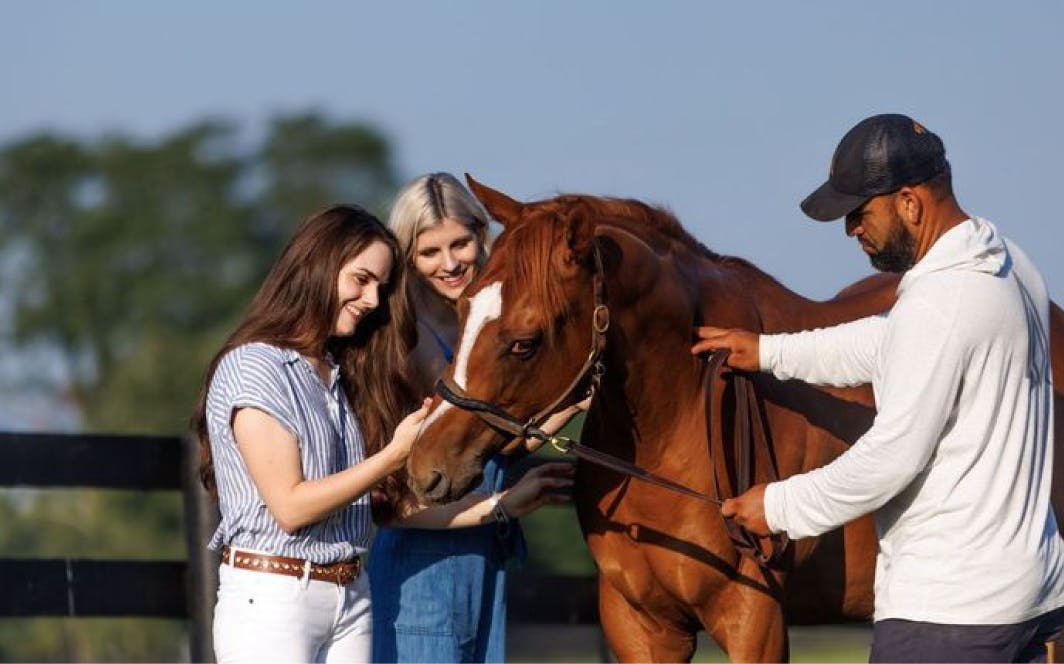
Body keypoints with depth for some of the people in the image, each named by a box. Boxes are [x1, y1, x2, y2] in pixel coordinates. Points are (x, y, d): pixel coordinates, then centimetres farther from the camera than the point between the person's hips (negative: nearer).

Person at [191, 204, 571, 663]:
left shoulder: (340, 375, 15)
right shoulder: (252, 368, -9)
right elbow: (289, 507, -15)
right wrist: (395, 456, -16)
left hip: (350, 600, 8)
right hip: (271, 599, -8)